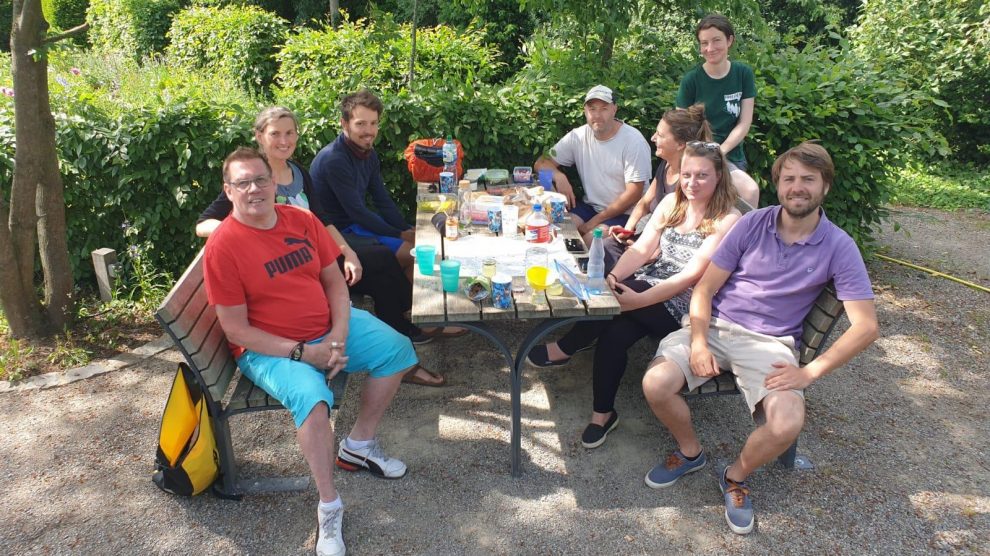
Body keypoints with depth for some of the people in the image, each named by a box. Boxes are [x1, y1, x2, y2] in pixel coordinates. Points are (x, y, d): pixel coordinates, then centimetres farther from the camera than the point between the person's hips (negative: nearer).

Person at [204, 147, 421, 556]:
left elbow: (334, 281, 4)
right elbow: (236, 328, -17)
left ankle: (359, 445, 14)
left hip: (328, 328, 7)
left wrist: (339, 335, -13)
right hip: (269, 349, -6)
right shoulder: (222, 246, -17)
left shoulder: (302, 220, -1)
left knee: (396, 350, -1)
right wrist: (302, 353, -23)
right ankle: (329, 507, -16)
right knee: (311, 397, -34)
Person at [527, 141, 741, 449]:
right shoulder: (671, 203, 8)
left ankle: (564, 349, -6)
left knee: (616, 297, -27)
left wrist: (639, 300, -28)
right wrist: (613, 277, -19)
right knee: (613, 334, -25)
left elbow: (691, 275, -19)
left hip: (686, 306, -5)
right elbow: (641, 248, 0)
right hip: (651, 284, 5)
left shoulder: (727, 220, -11)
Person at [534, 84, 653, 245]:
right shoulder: (577, 136, 0)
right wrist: (559, 176, -20)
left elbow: (633, 194, -16)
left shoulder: (633, 141, -14)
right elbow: (541, 163, 4)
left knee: (590, 240, -29)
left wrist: (595, 221, -17)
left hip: (626, 213, -4)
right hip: (589, 206, 5)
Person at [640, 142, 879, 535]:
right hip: (715, 326, 1)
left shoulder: (838, 247, -4)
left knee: (788, 425, -27)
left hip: (769, 342, -1)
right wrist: (698, 342, -14)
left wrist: (810, 372, -15)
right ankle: (690, 452, 11)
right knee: (655, 385, -22)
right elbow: (705, 288, 0)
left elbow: (865, 326, -7)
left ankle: (736, 476, 8)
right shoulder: (753, 225, 0)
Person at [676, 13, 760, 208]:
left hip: (732, 155, 3)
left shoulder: (743, 73, 1)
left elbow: (744, 123, -1)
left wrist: (719, 151, -13)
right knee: (750, 190, -23)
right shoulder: (691, 79, -6)